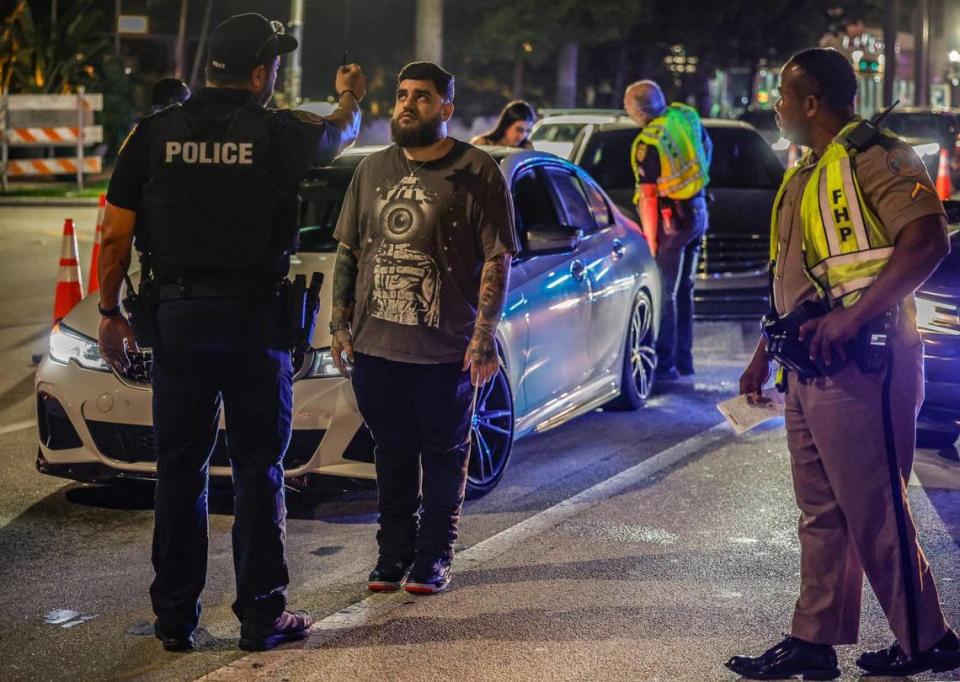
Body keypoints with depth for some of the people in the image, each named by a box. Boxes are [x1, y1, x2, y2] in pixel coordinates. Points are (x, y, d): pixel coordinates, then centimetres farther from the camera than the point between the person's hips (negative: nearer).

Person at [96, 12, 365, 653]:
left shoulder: (154, 133, -2)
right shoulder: (276, 133, -8)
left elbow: (116, 234, 0)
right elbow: (340, 133, 14)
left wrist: (111, 312, 10)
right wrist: (350, 97, 36)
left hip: (178, 317, 2)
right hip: (254, 318, -2)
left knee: (180, 470, 10)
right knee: (258, 471, 7)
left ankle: (176, 616, 15)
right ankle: (262, 614, 11)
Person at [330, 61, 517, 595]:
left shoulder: (477, 173, -4)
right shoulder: (373, 170, 11)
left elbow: (497, 259, -6)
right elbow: (348, 251, 16)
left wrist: (484, 334, -13)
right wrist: (341, 322, 9)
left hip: (447, 348, -4)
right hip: (375, 345, 4)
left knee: (443, 455, 6)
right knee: (392, 452, 13)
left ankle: (435, 556, 19)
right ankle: (394, 551, 25)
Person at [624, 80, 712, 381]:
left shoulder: (647, 143, -21)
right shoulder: (686, 116, 1)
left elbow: (649, 197, -19)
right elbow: (707, 147, 19)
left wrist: (651, 238, -12)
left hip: (672, 218, -8)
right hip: (698, 212, 8)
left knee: (665, 293, -3)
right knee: (683, 289, 17)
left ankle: (665, 364, -3)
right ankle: (683, 360, 23)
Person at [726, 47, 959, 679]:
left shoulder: (874, 157, -11)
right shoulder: (805, 176, 19)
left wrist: (852, 317, -28)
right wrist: (764, 354, 23)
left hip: (859, 364, -9)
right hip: (809, 368, 9)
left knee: (875, 511, -4)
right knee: (821, 513, 11)